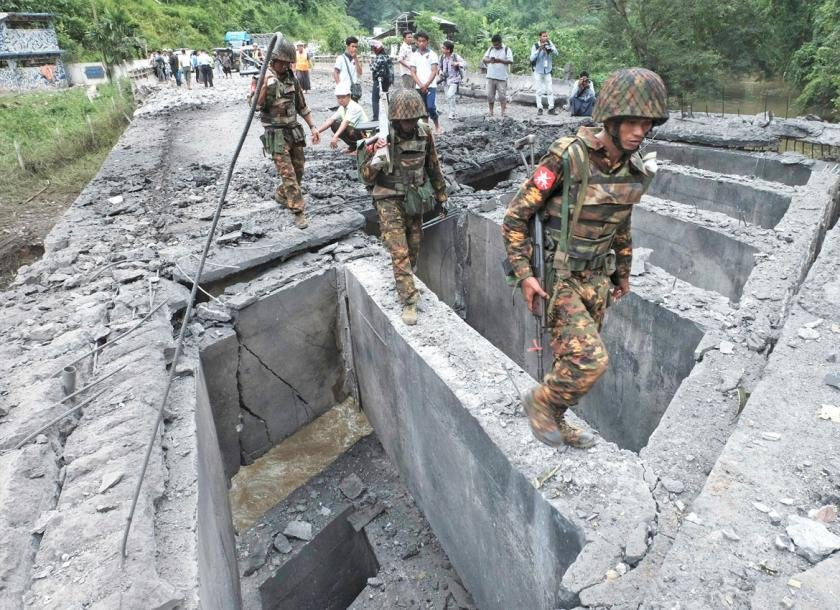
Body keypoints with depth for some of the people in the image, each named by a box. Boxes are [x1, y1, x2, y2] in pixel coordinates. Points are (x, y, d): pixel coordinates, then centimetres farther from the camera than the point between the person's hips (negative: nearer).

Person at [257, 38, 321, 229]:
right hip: (276, 134, -6)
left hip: (294, 130, 7)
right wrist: (265, 85, -34)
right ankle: (298, 212, -6)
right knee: (288, 174, -8)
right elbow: (256, 104, -22)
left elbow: (301, 104, 15)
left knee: (298, 170, 15)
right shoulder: (263, 77, -11)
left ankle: (281, 194, 39)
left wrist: (313, 127, 10)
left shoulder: (291, 77, 7)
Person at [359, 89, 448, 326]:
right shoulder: (380, 138, -15)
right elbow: (366, 177, -12)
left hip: (415, 200, 4)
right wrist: (376, 157, -31)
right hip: (390, 201, -4)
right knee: (400, 252, -10)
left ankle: (403, 283, 36)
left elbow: (433, 167, 10)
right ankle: (409, 301, -5)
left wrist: (441, 195, 15)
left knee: (414, 248, 14)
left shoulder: (424, 133, -4)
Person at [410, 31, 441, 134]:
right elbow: (413, 73, 5)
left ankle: (437, 126, 4)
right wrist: (421, 85, -8)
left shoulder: (432, 54, 3)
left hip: (431, 86, -3)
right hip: (419, 87, 3)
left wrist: (426, 85, -11)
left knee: (431, 107, -14)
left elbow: (434, 71, -2)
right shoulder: (414, 56, 10)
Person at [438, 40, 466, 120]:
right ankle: (452, 113, 25)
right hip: (445, 80, 5)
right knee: (448, 98, 9)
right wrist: (440, 71, -7)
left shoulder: (455, 56, -10)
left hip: (454, 79, -5)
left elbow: (465, 64, -11)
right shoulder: (442, 57, 1)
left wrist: (458, 63, -30)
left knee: (450, 96, -21)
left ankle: (452, 113, -9)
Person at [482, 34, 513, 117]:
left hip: (502, 77, -4)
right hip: (491, 77, 4)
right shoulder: (490, 49, 14)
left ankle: (503, 112, 0)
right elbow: (484, 59, 10)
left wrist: (500, 60, -17)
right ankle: (491, 112, 12)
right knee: (490, 95, 4)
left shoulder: (506, 49, 2)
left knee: (502, 95, -4)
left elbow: (510, 61, -7)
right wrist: (489, 60, -12)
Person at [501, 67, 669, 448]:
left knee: (575, 357, 15)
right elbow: (516, 215, -15)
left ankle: (554, 420, 37)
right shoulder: (567, 158, -19)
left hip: (596, 278, 7)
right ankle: (540, 401, 11)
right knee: (589, 360, -17)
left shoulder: (635, 171, 3)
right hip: (555, 277, -7)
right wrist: (523, 274, -18)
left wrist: (623, 273, 25)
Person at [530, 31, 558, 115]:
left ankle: (551, 108, 2)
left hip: (547, 71, 3)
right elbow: (532, 58, -19)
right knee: (539, 91, 0)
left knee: (550, 90, -1)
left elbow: (556, 53, -9)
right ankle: (539, 108, 7)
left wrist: (549, 47, -26)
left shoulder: (549, 43, -2)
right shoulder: (535, 46, -9)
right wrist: (539, 49, -29)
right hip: (538, 71, -2)